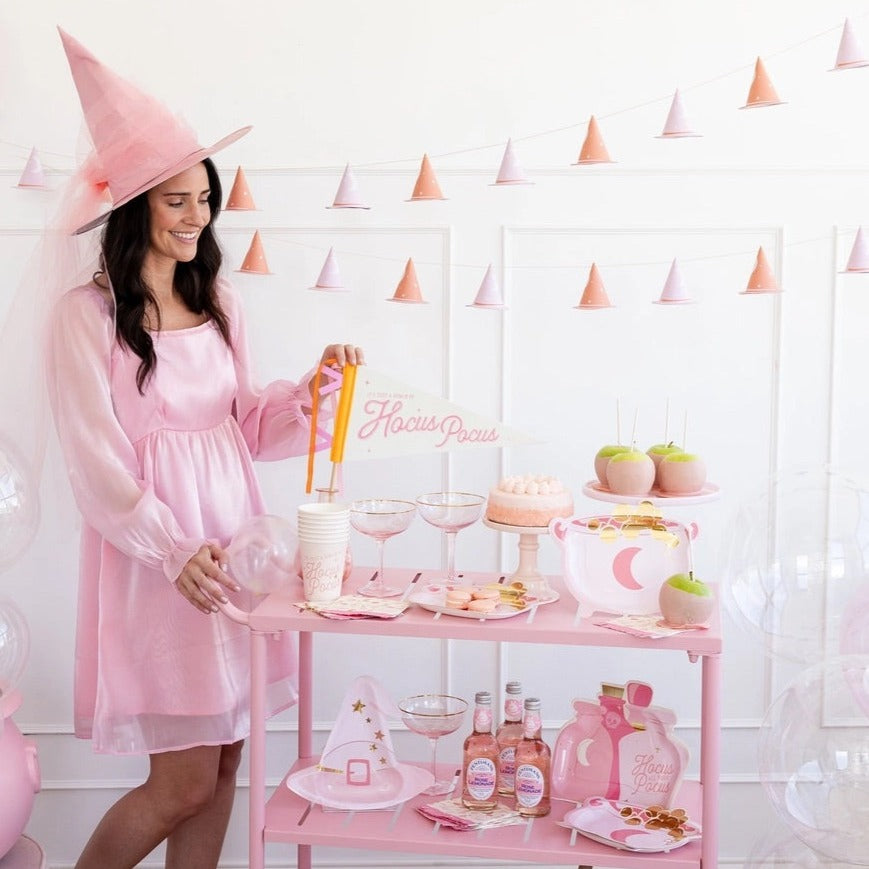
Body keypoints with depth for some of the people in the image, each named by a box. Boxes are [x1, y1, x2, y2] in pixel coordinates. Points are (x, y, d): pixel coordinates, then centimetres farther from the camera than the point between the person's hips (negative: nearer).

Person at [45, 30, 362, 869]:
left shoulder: (217, 304, 10)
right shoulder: (85, 315, -8)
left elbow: (246, 426, 11)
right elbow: (96, 465, -12)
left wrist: (309, 390, -6)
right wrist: (175, 553, -22)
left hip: (230, 539, 6)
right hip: (149, 557, -6)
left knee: (223, 765, 10)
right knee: (184, 782, -2)